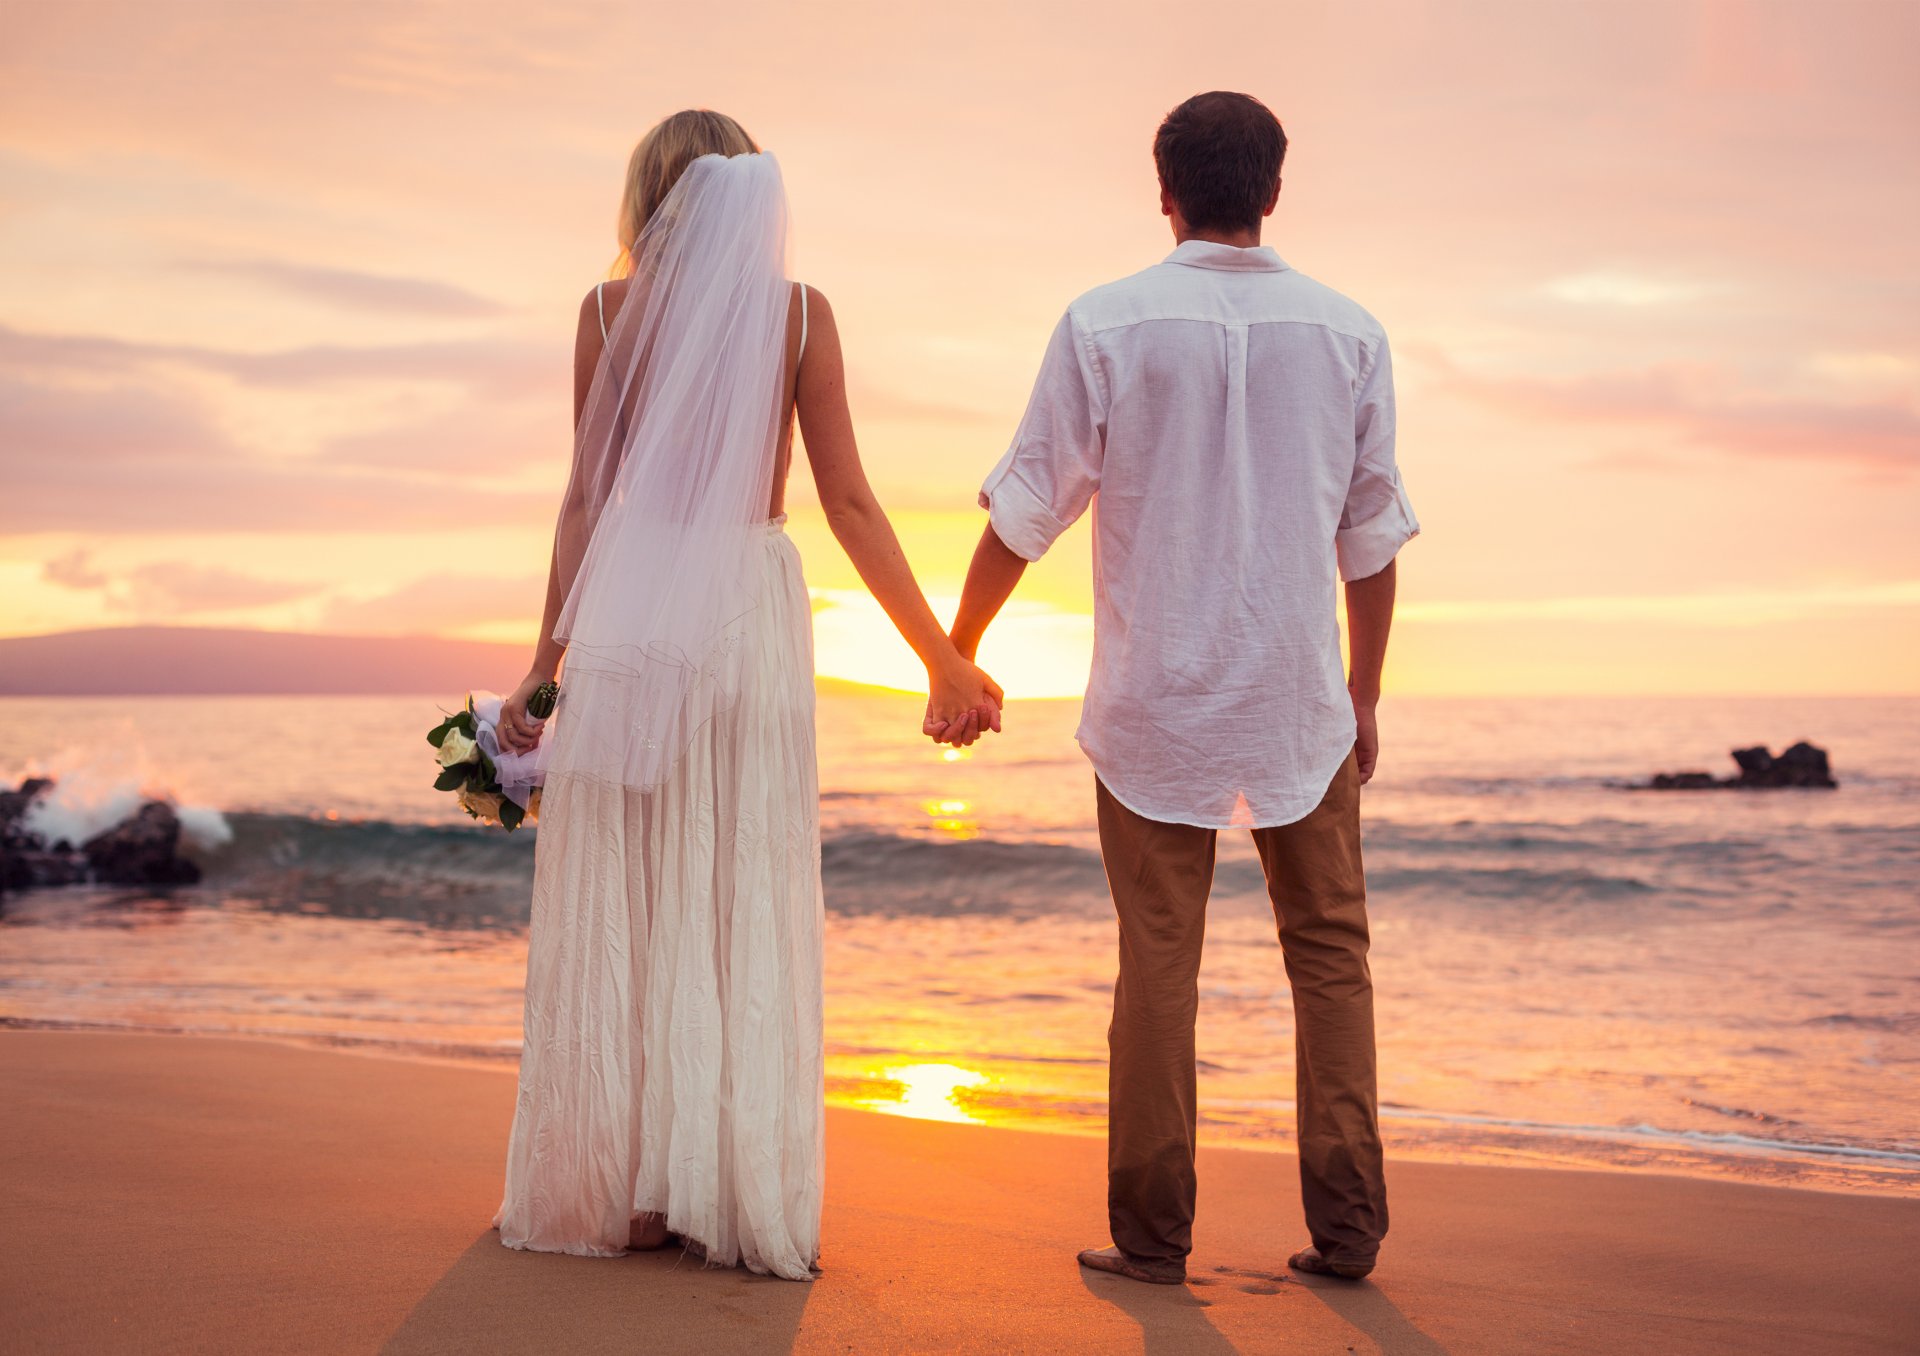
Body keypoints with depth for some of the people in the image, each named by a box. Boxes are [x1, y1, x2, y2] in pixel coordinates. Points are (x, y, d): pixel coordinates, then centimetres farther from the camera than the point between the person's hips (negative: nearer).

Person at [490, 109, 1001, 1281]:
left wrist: (548, 659, 5)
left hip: (628, 614, 0)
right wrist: (942, 655, 4)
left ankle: (622, 1185, 9)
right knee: (746, 906, 5)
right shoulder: (800, 311, 3)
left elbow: (587, 499, 1)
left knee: (619, 904, 6)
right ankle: (739, 1194, 5)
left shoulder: (613, 307, 3)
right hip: (756, 611, 0)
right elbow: (849, 503, 0)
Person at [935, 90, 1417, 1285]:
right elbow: (1373, 539, 6)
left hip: (1154, 697, -1)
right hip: (1300, 700, 1)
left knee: (1158, 964, 5)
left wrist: (955, 655, 8)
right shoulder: (1348, 333, 2)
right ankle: (1346, 1224, 10)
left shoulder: (1107, 325, -5)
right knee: (1329, 953, 11)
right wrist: (1365, 696, 16)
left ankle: (1154, 1232, 9)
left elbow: (1024, 515, -3)